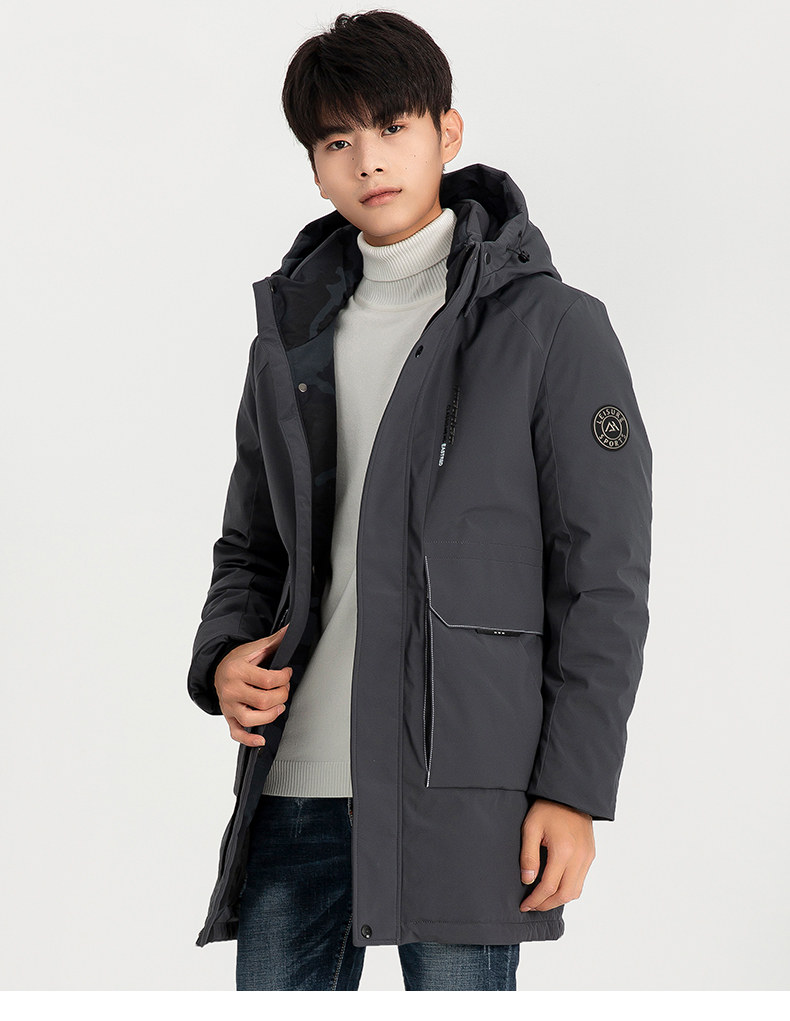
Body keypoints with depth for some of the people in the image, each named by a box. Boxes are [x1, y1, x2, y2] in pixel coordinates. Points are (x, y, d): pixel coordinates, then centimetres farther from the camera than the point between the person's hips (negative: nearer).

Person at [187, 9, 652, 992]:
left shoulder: (552, 328, -1)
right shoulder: (293, 331, 15)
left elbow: (605, 578, -4)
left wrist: (574, 790, -9)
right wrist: (223, 659, 1)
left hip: (464, 793, -5)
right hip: (296, 785, 5)